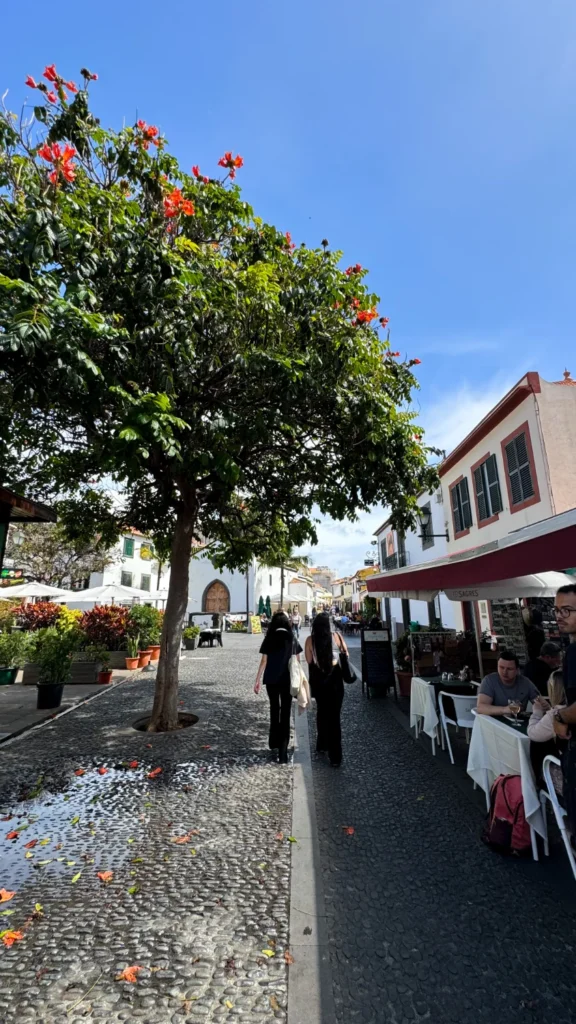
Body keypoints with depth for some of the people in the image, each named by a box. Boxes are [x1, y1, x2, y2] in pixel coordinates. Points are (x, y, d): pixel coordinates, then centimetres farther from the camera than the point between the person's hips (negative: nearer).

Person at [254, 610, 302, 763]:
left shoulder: (269, 639, -4)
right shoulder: (292, 639, 0)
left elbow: (263, 661, -6)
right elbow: (297, 661, 3)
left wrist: (257, 680, -1)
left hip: (271, 680, 0)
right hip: (287, 680, 0)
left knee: (274, 710, 20)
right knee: (285, 713, 4)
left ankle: (274, 742, 31)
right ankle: (282, 752, 0)